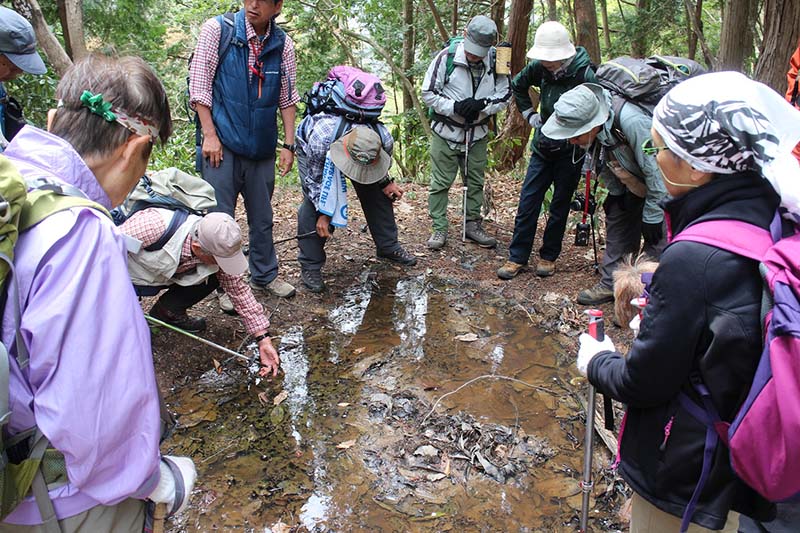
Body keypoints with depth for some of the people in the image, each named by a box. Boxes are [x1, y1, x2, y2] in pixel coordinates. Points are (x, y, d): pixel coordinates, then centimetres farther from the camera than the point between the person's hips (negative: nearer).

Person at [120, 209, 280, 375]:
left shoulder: (217, 246, -26)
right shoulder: (155, 225, -43)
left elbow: (238, 289, -18)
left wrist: (263, 338, -21)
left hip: (166, 273, 4)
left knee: (212, 278, -16)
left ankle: (166, 312, 3)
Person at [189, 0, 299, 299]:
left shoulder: (283, 44, 2)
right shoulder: (217, 30, -6)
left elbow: (287, 98, 8)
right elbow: (199, 83, -5)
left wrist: (288, 144, 4)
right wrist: (209, 135, -11)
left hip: (262, 148, 3)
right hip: (224, 144, -3)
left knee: (262, 217, 13)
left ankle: (264, 275, 30)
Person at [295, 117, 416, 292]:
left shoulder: (385, 140, -35)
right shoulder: (319, 141, -46)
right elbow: (314, 179, -26)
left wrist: (386, 182, -17)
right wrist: (323, 213, -28)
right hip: (308, 143, -3)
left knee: (375, 191, -3)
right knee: (313, 201, -18)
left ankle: (389, 247, 17)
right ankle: (310, 266, -6)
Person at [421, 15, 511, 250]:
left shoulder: (496, 61, -7)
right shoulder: (446, 57, -15)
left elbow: (505, 94, 0)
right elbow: (428, 93, -11)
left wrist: (482, 105, -18)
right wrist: (455, 107, -22)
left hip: (477, 133, 3)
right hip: (446, 131, -3)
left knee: (475, 182, 13)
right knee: (441, 182, 2)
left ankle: (473, 224, 27)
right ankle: (439, 228, 12)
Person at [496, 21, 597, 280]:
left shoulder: (585, 74, -20)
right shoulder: (540, 67, -5)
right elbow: (518, 85, 16)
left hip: (570, 151, -4)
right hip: (542, 147, 4)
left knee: (560, 207, 7)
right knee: (527, 201, 4)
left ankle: (548, 257, 22)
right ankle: (517, 257, 12)